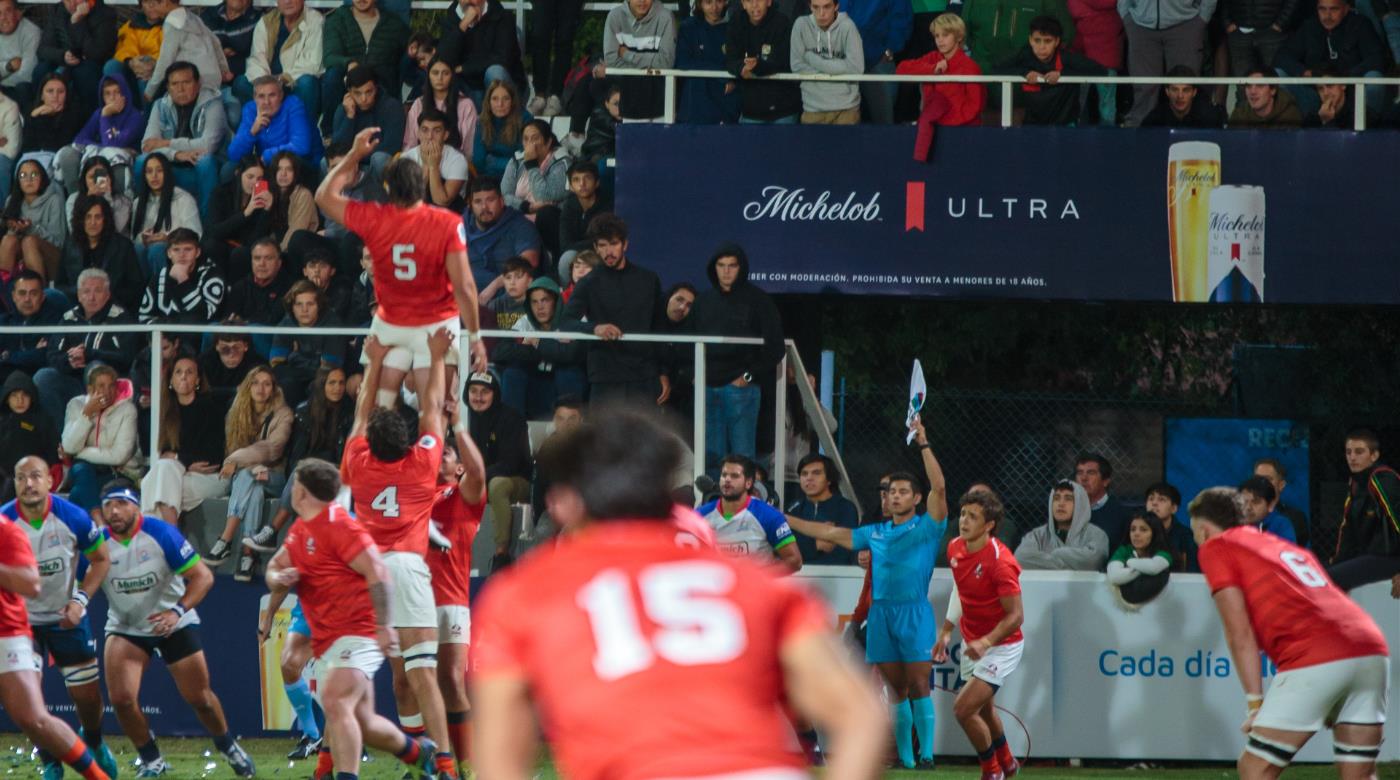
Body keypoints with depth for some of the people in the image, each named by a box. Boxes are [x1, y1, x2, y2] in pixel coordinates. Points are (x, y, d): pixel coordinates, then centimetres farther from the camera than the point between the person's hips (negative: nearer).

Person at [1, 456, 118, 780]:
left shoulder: (73, 518, -18)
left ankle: (95, 744, 39)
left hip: (67, 617, 1)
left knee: (87, 696, 6)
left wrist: (81, 599, -13)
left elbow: (101, 559, -2)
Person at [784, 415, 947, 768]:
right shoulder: (875, 533, 16)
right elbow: (832, 534, 22)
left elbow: (938, 487, -11)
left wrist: (923, 444, -15)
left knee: (918, 685, -9)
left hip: (914, 612, -5)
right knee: (896, 690, 5)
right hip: (880, 612, 5)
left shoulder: (927, 527, 2)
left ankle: (926, 753, -9)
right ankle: (904, 756, 8)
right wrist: (782, 519, 23)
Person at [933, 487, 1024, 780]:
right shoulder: (955, 549, -4)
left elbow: (1016, 615, -26)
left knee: (963, 708, -16)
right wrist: (946, 630, 11)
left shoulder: (1000, 561, -26)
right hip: (972, 643, 8)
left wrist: (986, 642, -38)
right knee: (983, 710, 22)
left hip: (1001, 646, -8)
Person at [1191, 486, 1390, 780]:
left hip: (1316, 661, -7)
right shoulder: (1289, 547, 32)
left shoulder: (1216, 548, 12)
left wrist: (1255, 702, 3)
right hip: (1372, 648, 7)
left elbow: (1240, 635, 3)